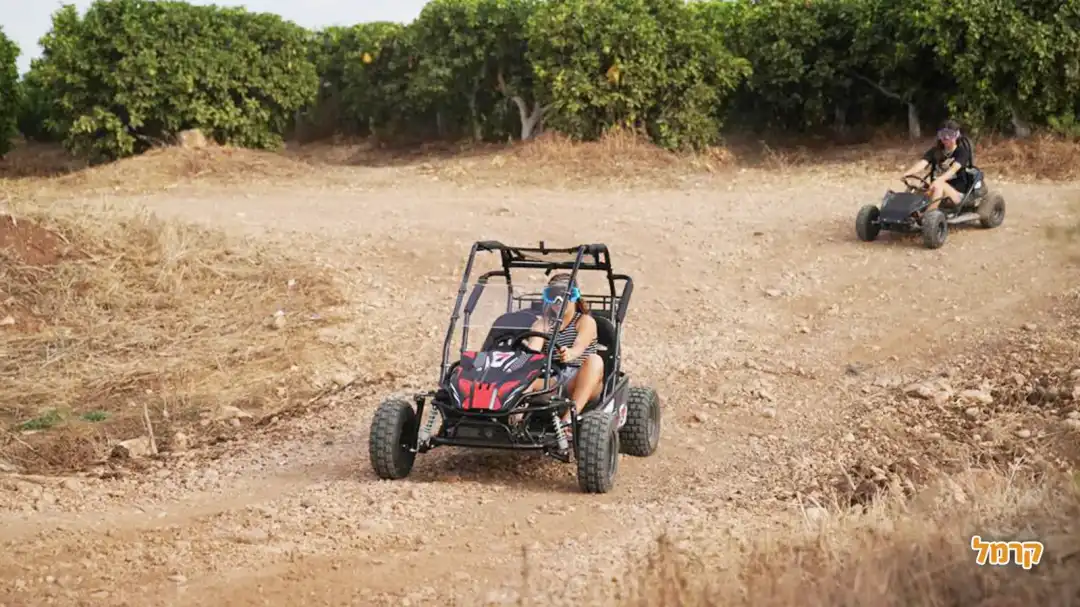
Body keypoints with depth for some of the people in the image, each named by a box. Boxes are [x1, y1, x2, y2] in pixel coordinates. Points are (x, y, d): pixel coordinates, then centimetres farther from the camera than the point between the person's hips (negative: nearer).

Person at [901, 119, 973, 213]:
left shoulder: (962, 152, -2)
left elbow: (954, 169, -22)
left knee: (939, 186, -34)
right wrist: (909, 173, -33)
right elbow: (922, 163, -9)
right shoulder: (935, 151, 11)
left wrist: (939, 180, -43)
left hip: (958, 193, -4)